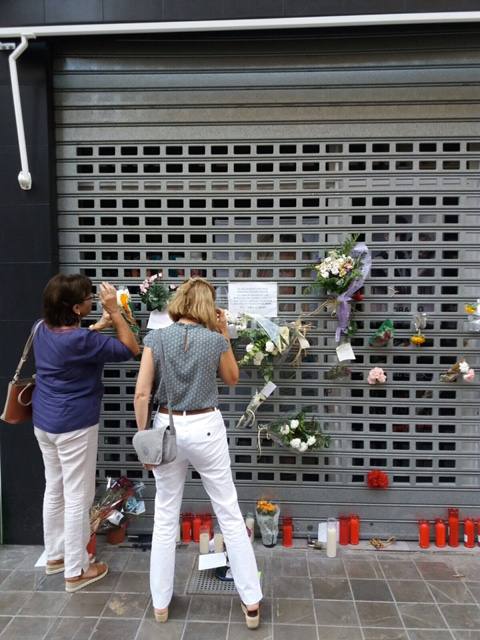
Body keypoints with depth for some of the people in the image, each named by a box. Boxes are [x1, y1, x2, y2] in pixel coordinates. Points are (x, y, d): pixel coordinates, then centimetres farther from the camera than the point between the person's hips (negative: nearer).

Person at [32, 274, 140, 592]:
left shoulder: (44, 329, 0)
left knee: (54, 490, 21)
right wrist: (114, 311, -17)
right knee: (78, 498, 5)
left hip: (44, 421, 9)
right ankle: (76, 570, 19)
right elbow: (131, 349, -19)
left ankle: (55, 555, 37)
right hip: (74, 426, -9)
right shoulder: (80, 341, -26)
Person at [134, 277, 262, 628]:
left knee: (166, 517, 16)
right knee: (230, 514, 11)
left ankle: (160, 603, 30)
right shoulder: (216, 340, -8)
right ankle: (252, 602, 21)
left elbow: (142, 393, -9)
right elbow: (232, 378, 11)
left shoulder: (156, 338, -7)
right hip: (206, 428, -1)